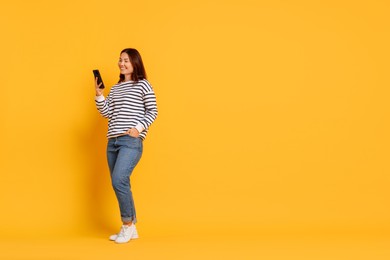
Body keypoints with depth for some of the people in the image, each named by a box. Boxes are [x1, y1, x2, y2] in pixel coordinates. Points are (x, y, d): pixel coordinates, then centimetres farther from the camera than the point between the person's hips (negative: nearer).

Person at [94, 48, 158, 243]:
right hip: (113, 141, 7)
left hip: (131, 141, -7)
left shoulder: (143, 85, 1)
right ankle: (130, 229, 16)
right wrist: (98, 95, -1)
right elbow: (106, 112, 11)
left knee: (119, 181, -20)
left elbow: (152, 112, -1)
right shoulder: (115, 88, 18)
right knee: (119, 184, 6)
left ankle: (128, 225, -5)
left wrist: (138, 128, -14)